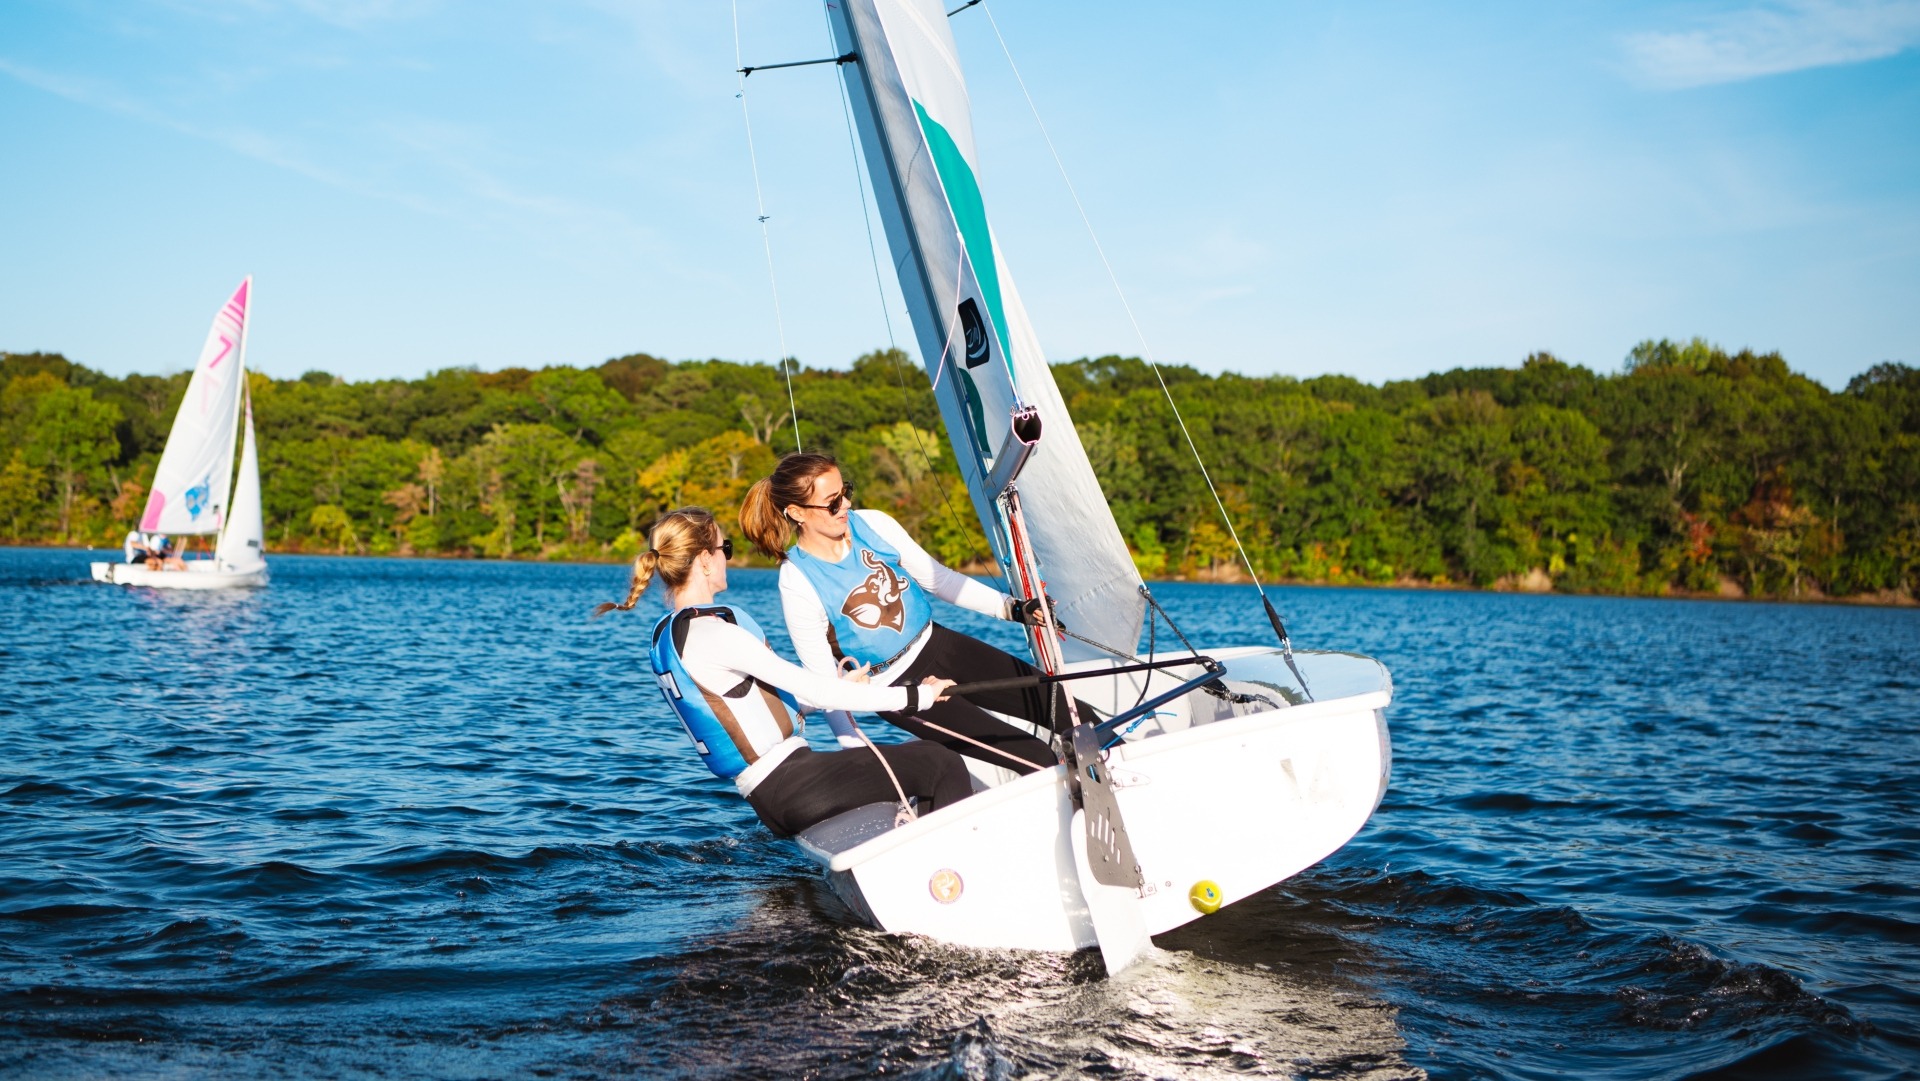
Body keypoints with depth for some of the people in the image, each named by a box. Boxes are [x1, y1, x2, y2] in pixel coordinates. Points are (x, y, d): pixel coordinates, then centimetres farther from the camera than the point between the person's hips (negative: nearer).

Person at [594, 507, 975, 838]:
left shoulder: (664, 634, 12)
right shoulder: (710, 632, -18)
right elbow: (811, 691, -18)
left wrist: (837, 686, 22)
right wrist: (915, 696, -10)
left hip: (766, 796, 10)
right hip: (790, 784, -10)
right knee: (942, 764, -6)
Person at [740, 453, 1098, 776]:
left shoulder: (871, 524, -5)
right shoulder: (798, 584, -18)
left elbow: (940, 579, 5)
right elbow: (824, 680, -12)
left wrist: (1015, 608, -1)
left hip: (940, 646, 6)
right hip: (899, 687, -5)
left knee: (1056, 703, 1)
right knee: (1040, 761, -13)